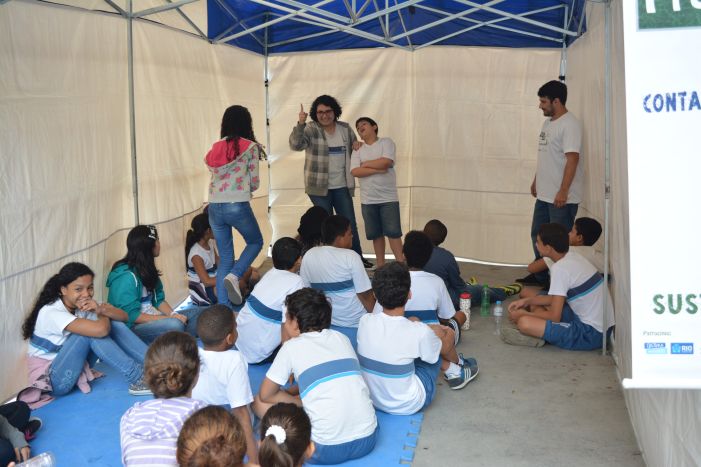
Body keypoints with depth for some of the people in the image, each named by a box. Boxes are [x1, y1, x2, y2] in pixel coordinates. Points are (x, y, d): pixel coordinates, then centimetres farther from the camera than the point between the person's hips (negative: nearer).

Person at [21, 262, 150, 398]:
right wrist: (103, 315, -13)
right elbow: (100, 329, -37)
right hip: (51, 379, -8)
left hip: (75, 370, 8)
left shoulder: (81, 305, 0)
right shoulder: (51, 312, -24)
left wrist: (101, 310, -24)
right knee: (92, 331, -28)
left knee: (113, 324, -10)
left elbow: (123, 317, -3)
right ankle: (137, 378, -24)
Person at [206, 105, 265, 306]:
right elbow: (255, 183, 1)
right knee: (255, 242, 21)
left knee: (225, 258, 14)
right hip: (238, 205, -5)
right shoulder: (251, 147, -2)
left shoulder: (215, 148, 12)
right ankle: (234, 276, -4)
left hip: (214, 207, 5)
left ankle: (223, 307, 9)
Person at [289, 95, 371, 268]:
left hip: (342, 186, 4)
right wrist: (300, 124, -39)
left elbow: (355, 149, 22)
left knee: (350, 224, 9)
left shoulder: (345, 128, 6)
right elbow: (296, 145, -26)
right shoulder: (310, 129, -8)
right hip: (319, 187, -4)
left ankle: (357, 257, 22)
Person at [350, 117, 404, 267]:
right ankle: (380, 265, 18)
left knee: (393, 232, -5)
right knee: (376, 234, 8)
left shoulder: (386, 142, 2)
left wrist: (365, 164, -4)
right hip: (368, 199, 3)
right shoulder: (358, 150, 10)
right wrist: (377, 170, -14)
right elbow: (355, 171, -6)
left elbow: (386, 162, -15)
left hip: (388, 198, -3)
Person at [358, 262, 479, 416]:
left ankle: (452, 370, 29)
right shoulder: (418, 332, -26)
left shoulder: (365, 321, -14)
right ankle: (457, 368, 39)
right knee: (444, 332, 7)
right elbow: (436, 354, -3)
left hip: (372, 399, 4)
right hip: (407, 406, -4)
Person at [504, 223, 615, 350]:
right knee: (535, 305, 20)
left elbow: (554, 317, -16)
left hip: (591, 334, -10)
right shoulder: (572, 257, 7)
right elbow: (558, 298, 21)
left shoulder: (560, 268, -19)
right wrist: (527, 301, 15)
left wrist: (523, 314, -2)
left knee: (524, 322, -25)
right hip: (601, 326, 10)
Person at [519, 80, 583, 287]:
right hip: (544, 194, 10)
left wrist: (563, 191, -26)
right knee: (537, 235, 17)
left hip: (562, 197, -10)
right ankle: (541, 275, 31)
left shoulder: (569, 124, -16)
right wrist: (536, 181, 25)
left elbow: (572, 159, -23)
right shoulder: (548, 123, 13)